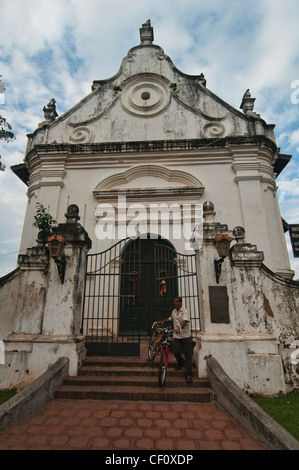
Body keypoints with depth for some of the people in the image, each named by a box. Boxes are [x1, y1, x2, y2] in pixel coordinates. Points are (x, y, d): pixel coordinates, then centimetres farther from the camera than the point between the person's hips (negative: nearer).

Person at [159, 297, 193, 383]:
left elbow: (185, 321, -30)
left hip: (186, 336, -5)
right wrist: (163, 321, 17)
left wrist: (179, 328, -46)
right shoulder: (173, 311, 9)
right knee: (176, 352, -1)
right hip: (176, 336, 5)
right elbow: (171, 318, 30)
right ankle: (180, 362, 33)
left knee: (188, 355, -1)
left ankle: (188, 374, 12)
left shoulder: (184, 312, -12)